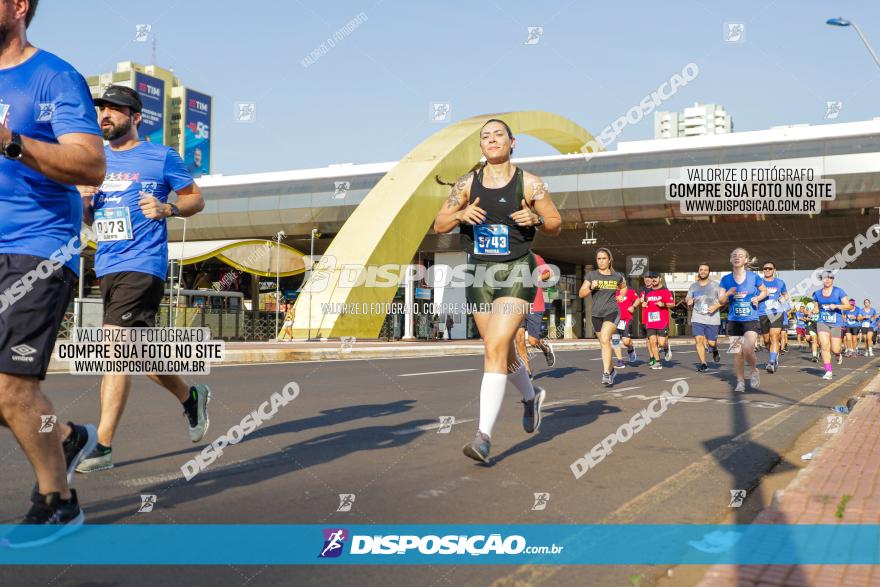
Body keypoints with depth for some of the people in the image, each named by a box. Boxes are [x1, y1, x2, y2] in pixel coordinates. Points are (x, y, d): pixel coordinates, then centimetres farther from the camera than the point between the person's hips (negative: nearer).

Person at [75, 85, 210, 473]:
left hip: (143, 264, -7)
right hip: (106, 266, 7)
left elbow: (196, 199, 5)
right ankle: (191, 397, 38)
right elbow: (89, 220, 22)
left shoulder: (162, 157, 0)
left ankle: (102, 447, -12)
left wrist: (167, 209, -14)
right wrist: (83, 200, -1)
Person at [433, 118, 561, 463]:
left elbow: (556, 226, 6)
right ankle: (531, 397, 46)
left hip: (516, 272, -4)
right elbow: (439, 226, 8)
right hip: (480, 273, 4)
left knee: (495, 348, -18)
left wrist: (536, 219, -16)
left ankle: (484, 435, -17)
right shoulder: (467, 183, 6)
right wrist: (461, 215, -13)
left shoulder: (529, 183, -1)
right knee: (503, 352, 16)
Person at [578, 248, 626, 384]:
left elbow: (624, 287, 26)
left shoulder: (617, 276, 4)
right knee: (604, 344, 13)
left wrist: (621, 296, 8)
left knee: (605, 340, -22)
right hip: (596, 314, 3)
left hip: (612, 312, -2)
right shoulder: (591, 275, 2)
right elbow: (581, 294, -1)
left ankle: (606, 373, -22)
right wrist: (591, 287, -18)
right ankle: (611, 370, 34)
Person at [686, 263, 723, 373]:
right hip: (697, 318, 2)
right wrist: (689, 302, -5)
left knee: (711, 342, -1)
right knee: (698, 340, -10)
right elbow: (688, 299, 19)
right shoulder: (693, 286, 10)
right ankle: (703, 364, -1)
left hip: (712, 319, -2)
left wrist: (716, 306, -16)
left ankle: (715, 351, 36)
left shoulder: (715, 285, 2)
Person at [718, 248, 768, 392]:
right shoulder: (726, 279, 1)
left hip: (751, 320, -2)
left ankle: (754, 371, 14)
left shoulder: (754, 277, -3)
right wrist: (728, 294, -17)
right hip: (734, 321, 2)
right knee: (738, 353, 6)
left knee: (748, 351, -16)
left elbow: (764, 291, 12)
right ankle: (740, 382, 19)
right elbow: (721, 300, 3)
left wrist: (758, 298, -8)